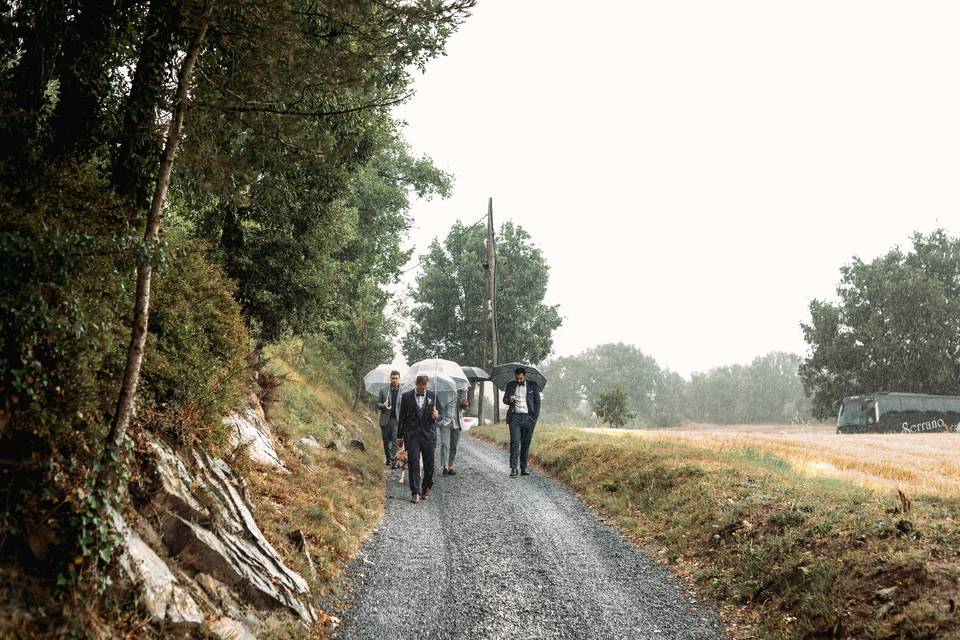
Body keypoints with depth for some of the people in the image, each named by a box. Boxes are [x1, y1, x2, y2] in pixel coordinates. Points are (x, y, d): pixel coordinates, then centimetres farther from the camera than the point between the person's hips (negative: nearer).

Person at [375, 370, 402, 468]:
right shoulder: (383, 391, 9)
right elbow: (377, 404, 9)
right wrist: (383, 405, -14)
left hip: (397, 420, -2)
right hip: (385, 420, 2)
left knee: (395, 440, -14)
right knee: (386, 441, 10)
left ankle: (394, 461, -17)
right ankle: (388, 459, 27)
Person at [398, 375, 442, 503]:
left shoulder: (433, 396, 6)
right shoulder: (406, 396, 4)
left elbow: (441, 415, 10)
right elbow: (402, 418, 9)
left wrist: (436, 416, -15)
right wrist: (400, 437, 9)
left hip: (429, 435, 1)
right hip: (412, 435, -1)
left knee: (429, 464, 5)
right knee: (413, 464, -7)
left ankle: (426, 488, 26)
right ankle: (415, 492, -5)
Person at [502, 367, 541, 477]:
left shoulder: (533, 386, 5)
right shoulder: (510, 385, 9)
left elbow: (537, 402, 8)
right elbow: (504, 400, 15)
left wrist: (535, 418, -1)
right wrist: (509, 399, -9)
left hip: (528, 418, 0)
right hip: (515, 417, 0)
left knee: (526, 443, 2)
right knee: (514, 443, -9)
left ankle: (524, 468, 10)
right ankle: (513, 468, -11)